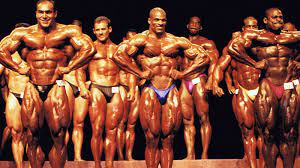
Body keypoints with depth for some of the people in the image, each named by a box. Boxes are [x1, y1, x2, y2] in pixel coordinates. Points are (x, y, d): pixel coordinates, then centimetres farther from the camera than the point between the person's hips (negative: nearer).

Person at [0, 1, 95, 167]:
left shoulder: (67, 31, 1)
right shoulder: (24, 33, 9)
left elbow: (89, 49, -8)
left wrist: (68, 67, -8)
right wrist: (19, 68, 3)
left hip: (55, 87, -2)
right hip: (32, 88, 3)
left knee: (59, 138, -2)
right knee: (32, 139, 6)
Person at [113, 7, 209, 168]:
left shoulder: (177, 41, 11)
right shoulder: (143, 39, 2)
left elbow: (204, 57, 13)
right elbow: (118, 54, -12)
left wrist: (183, 73, 3)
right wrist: (140, 73, -10)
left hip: (171, 93, 2)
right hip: (150, 92, -2)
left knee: (168, 140, 3)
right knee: (152, 140, -2)